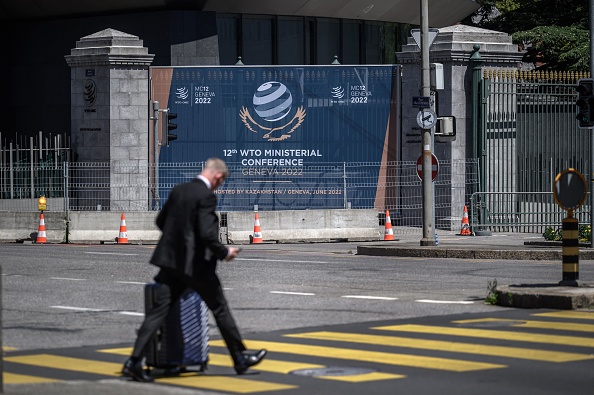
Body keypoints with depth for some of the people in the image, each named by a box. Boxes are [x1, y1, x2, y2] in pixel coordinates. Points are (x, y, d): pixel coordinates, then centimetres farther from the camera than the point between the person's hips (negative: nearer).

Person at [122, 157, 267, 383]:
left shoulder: (178, 190, 8)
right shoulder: (206, 196, -15)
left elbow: (160, 221, 17)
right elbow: (207, 233, -22)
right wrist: (224, 253, -7)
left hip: (171, 261, 6)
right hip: (196, 263, -6)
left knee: (159, 310, 2)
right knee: (220, 309, 9)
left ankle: (134, 362, -7)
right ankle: (240, 358, 20)